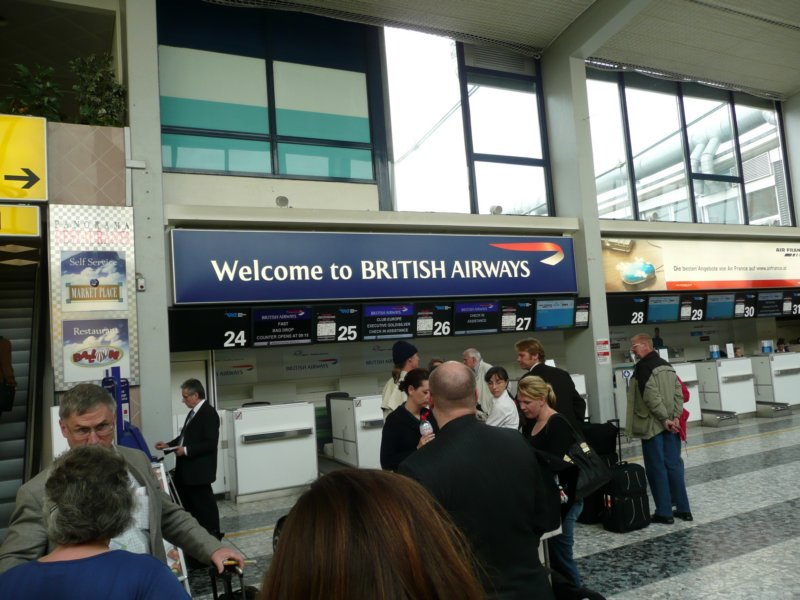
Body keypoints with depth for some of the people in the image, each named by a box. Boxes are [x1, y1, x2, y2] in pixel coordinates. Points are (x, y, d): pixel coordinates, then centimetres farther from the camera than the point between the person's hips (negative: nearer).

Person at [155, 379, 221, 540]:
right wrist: (168, 445, 8)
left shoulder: (208, 413, -18)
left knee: (204, 502, 4)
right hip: (187, 469, 9)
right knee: (189, 501, 17)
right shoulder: (193, 412, 12)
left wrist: (186, 450, -23)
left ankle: (213, 534, 18)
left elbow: (210, 443, -23)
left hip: (199, 469, -9)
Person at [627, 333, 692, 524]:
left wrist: (664, 419, -15)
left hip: (652, 425, -8)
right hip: (670, 425, 8)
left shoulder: (643, 367, -13)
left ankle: (664, 512, 6)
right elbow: (678, 392, 7)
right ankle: (683, 509, 19)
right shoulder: (667, 365, 12)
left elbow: (651, 397, -21)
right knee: (674, 465, 13)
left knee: (657, 468, 0)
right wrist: (675, 417, 0)